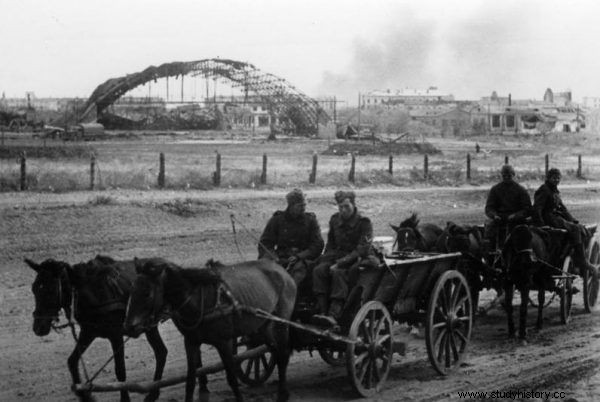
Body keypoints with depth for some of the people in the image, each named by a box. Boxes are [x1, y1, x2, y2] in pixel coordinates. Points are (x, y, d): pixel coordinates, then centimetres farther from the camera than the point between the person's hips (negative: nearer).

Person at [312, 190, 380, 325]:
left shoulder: (364, 223, -10)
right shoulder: (335, 219, 9)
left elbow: (362, 249, -17)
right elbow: (331, 244, 20)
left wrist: (340, 263, -24)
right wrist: (329, 260, 1)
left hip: (358, 260, -6)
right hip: (338, 256, 6)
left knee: (339, 273, -36)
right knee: (319, 270, -24)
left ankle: (334, 315, -47)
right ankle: (323, 312, -33)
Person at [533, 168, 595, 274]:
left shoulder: (555, 191, 20)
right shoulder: (543, 190, -10)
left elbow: (563, 208, 23)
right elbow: (536, 210, -18)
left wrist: (573, 221, 12)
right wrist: (542, 226, -23)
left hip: (558, 217, 10)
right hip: (549, 220, -10)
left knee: (583, 230, -3)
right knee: (575, 229, -24)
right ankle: (581, 261, -22)